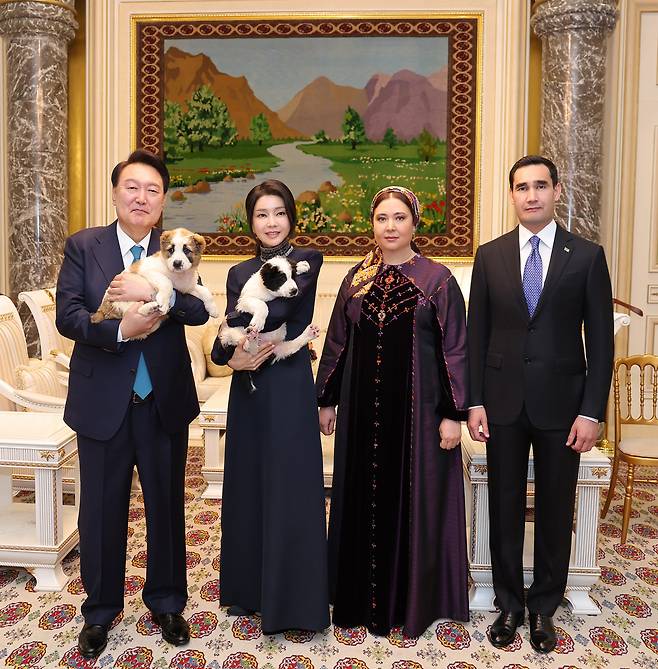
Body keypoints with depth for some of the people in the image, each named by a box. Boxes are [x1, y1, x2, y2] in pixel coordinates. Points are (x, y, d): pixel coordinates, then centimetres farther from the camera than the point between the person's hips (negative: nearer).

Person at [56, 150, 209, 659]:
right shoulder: (83, 246, 0)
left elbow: (200, 310, -14)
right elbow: (68, 315, -10)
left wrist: (151, 289, -28)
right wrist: (119, 330, -24)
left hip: (165, 402, 1)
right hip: (102, 401, 0)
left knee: (167, 505, 14)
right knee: (101, 511, 12)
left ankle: (167, 602, 35)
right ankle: (101, 610, 34)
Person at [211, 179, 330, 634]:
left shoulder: (306, 261, -3)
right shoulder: (240, 272, 11)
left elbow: (278, 308, -21)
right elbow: (226, 340, 4)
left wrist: (235, 326, -10)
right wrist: (232, 358, -17)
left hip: (290, 389, -5)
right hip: (249, 389, 5)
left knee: (289, 490, 1)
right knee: (247, 486, 14)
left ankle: (291, 599, 18)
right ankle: (249, 588, 32)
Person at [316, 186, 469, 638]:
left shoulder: (438, 279, -4)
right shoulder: (357, 278, 7)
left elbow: (455, 349, -6)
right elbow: (337, 342, 11)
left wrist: (452, 413, -10)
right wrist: (327, 400, 10)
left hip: (417, 406, -3)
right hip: (363, 405, 4)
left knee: (416, 498, 6)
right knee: (364, 498, 12)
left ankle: (414, 599, 24)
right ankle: (365, 596, 30)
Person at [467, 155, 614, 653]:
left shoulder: (587, 255, -1)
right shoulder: (490, 255, 3)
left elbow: (600, 340, -2)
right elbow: (477, 333, 4)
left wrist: (591, 411, -8)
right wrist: (474, 402, -1)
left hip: (561, 403, -1)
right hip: (503, 402, 1)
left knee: (556, 510, 10)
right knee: (505, 508, 11)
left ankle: (544, 608, 30)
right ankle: (509, 605, 29)